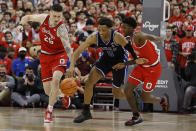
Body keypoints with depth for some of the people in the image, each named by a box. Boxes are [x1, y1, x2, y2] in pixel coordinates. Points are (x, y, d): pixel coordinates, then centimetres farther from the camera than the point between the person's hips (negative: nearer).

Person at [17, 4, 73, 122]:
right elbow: (27, 17, 9)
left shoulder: (61, 29, -25)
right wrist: (21, 25, -13)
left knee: (55, 79, -31)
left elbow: (67, 47, -36)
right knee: (48, 90, 2)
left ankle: (49, 110, -18)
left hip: (59, 55, -4)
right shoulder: (43, 18, -11)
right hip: (45, 55, 4)